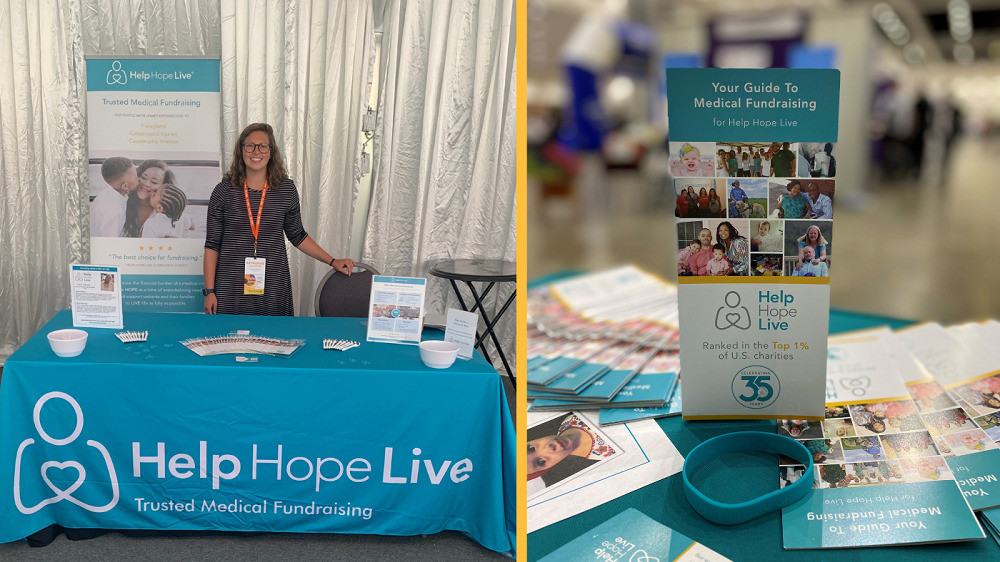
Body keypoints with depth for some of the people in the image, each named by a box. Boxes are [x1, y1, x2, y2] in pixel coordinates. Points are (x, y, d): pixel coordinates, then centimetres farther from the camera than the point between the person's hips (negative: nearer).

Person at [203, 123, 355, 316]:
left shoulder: (286, 189, 4)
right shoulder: (224, 191, 1)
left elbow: (297, 236, 14)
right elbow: (212, 245, 3)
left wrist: (332, 261, 9)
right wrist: (209, 291, -1)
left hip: (273, 286, 1)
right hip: (231, 286, -1)